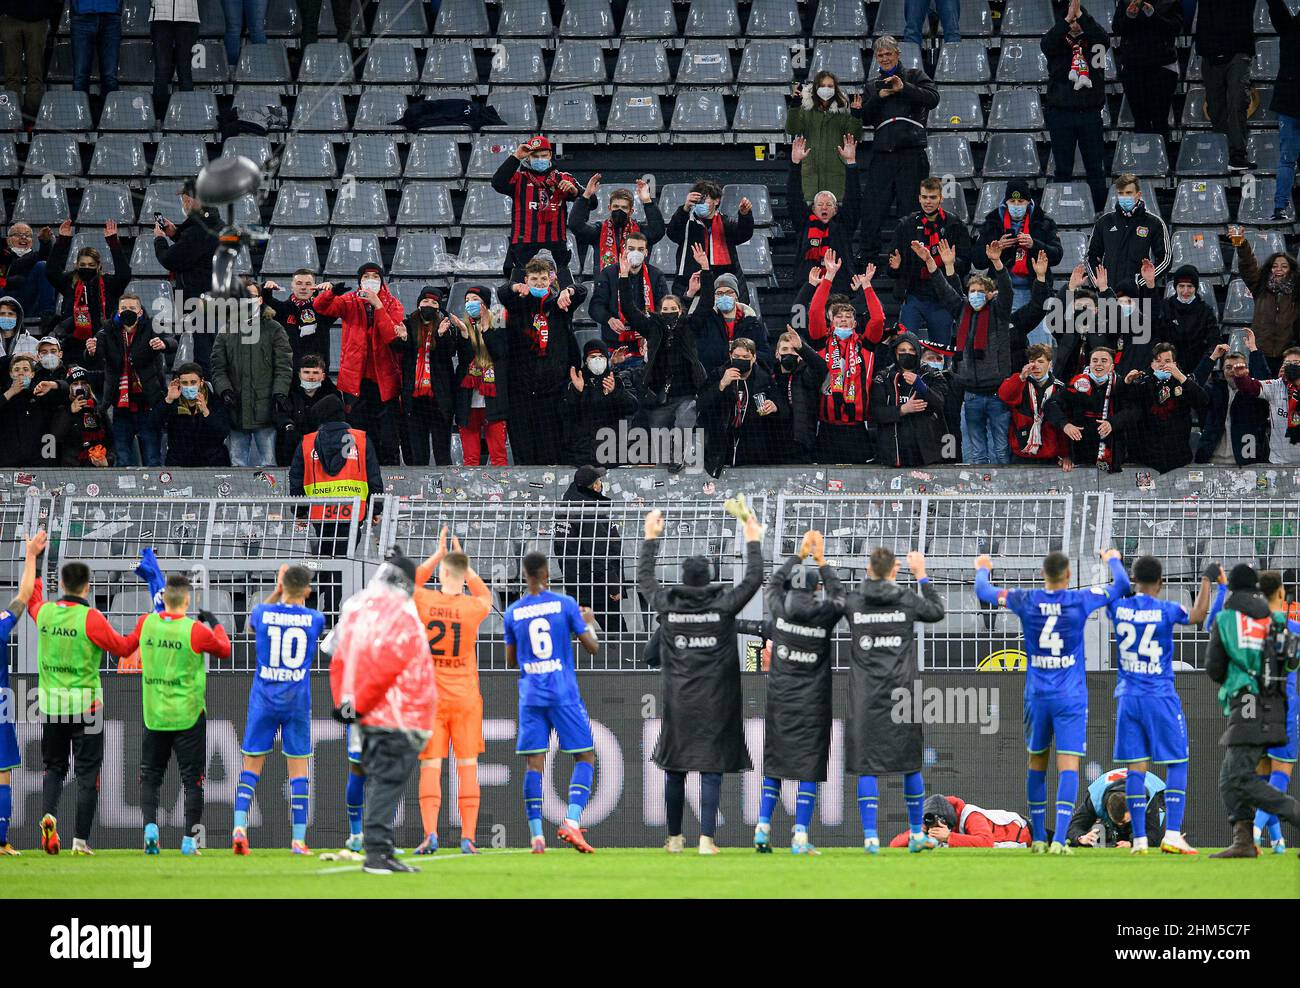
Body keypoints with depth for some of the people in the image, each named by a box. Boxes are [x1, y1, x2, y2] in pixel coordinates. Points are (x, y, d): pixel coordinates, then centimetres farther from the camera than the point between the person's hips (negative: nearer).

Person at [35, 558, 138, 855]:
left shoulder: (44, 612, 0)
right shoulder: (90, 618, -15)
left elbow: (30, 599, 24)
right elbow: (123, 648, -8)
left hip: (50, 704, 4)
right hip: (85, 704, -4)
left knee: (54, 767, 17)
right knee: (87, 772, 3)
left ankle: (49, 815, -10)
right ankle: (80, 839, 0)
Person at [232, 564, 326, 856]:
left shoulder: (263, 613, -3)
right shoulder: (315, 619, -3)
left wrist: (277, 593, 27)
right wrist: (299, 600, 30)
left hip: (263, 700, 0)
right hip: (297, 700, 0)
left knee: (252, 765, 6)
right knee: (298, 767, 4)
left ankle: (239, 826, -12)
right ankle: (299, 839, 2)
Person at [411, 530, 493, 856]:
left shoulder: (423, 602, -6)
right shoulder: (473, 607, -6)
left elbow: (411, 582, 18)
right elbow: (484, 595, 20)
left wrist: (438, 554, 22)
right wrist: (462, 559, 22)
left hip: (430, 697, 0)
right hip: (465, 698, 0)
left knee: (430, 767, -1)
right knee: (467, 767, 4)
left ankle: (430, 834, -12)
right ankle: (467, 838, 0)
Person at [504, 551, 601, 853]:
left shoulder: (513, 612, 4)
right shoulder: (565, 604, -4)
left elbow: (511, 661, 13)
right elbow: (592, 648, 1)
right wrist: (589, 623, 20)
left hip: (531, 696, 3)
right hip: (564, 693, -3)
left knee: (534, 763, 3)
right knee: (585, 757, 4)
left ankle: (536, 834, -4)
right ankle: (572, 821, -15)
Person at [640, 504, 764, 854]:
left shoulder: (667, 605, -1)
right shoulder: (723, 606, -7)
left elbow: (644, 578, 16)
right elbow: (753, 579, 3)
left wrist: (651, 537, 26)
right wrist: (753, 540, 14)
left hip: (678, 703, 2)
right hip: (715, 703, -2)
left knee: (675, 769, 10)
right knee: (711, 770, -2)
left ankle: (674, 838, 17)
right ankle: (706, 838, -8)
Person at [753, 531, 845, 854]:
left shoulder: (780, 610, -3)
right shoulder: (824, 615, -7)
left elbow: (773, 584, 18)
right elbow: (838, 594, 14)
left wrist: (800, 554, 23)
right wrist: (821, 561, 20)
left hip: (779, 700, 2)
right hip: (812, 703, -2)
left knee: (774, 762, 11)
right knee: (809, 766, -1)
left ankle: (763, 829, 6)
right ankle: (800, 836, -7)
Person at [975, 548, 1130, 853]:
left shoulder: (1025, 601, -1)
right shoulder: (1081, 600, -6)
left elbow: (983, 591, 12)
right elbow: (1121, 584, 6)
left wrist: (982, 569, 33)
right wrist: (1113, 560, 26)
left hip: (1037, 696, 2)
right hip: (1070, 698, -2)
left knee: (1037, 762, 14)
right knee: (1068, 765, -6)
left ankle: (1038, 837, 18)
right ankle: (1059, 838, -19)